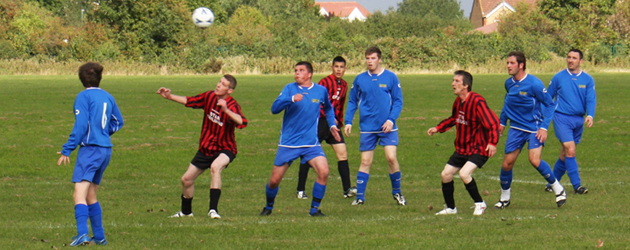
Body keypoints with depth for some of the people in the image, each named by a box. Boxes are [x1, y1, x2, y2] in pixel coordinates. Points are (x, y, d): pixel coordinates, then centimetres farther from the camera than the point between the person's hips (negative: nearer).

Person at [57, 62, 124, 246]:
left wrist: (67, 150, -10)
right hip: (106, 150, 8)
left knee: (79, 195, -16)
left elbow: (80, 126, -13)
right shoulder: (107, 97, 13)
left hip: (90, 149, -8)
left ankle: (83, 233, -33)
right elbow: (118, 122, 24)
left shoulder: (84, 96, -7)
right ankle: (99, 236, 18)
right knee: (90, 196, 18)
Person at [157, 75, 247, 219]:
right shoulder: (209, 96, -4)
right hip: (206, 148, 7)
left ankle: (213, 210, -38)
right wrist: (169, 97, 1)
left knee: (215, 167, -38)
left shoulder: (232, 106, -22)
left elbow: (242, 123, -41)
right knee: (186, 179, 11)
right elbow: (189, 101, 11)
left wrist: (226, 110, -53)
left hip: (225, 149, -7)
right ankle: (186, 211, 37)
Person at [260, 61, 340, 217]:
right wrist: (291, 99, -31)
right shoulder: (290, 89, -4)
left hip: (311, 144, 1)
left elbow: (328, 108, 26)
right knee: (274, 180, 1)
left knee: (323, 171, -21)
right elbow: (275, 108, -17)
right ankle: (268, 207, 31)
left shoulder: (321, 91, 4)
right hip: (288, 144, -1)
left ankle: (315, 209, -5)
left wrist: (332, 124, 15)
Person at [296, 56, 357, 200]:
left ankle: (347, 190, -3)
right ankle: (300, 190, 5)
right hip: (320, 122, -6)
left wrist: (339, 122, 15)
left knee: (342, 153, -4)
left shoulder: (344, 85, 11)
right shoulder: (325, 82, -11)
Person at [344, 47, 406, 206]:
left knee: (391, 157, -12)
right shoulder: (360, 79, 6)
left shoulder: (391, 77, -1)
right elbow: (352, 102, 12)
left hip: (387, 127, -2)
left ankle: (397, 192, 7)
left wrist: (391, 119, -13)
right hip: (367, 128, 2)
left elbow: (398, 101, 0)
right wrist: (348, 122, 2)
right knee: (365, 162, 2)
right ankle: (360, 196, 8)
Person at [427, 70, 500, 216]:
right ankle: (450, 208, 26)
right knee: (446, 174, 7)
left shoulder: (477, 102, -22)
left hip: (478, 149, -9)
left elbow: (493, 122, -26)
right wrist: (438, 128, 22)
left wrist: (493, 142, -37)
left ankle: (480, 204, -5)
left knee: (464, 173, -26)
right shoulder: (458, 102, 4)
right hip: (462, 148, 9)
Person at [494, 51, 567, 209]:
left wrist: (544, 127, -16)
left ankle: (559, 190, -1)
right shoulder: (509, 83, 3)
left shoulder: (534, 83, -16)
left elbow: (549, 104, -10)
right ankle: (504, 198, 19)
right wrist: (502, 122, 22)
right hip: (516, 128, 5)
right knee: (507, 163, -1)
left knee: (535, 160, -21)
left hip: (534, 128, -5)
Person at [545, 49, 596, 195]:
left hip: (579, 120, 3)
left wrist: (590, 115, -19)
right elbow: (547, 99, 9)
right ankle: (577, 185, -14)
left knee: (565, 154, 9)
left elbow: (591, 99, -1)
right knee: (570, 150, -16)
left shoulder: (588, 80, 6)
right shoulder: (559, 77, 1)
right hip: (562, 117, -3)